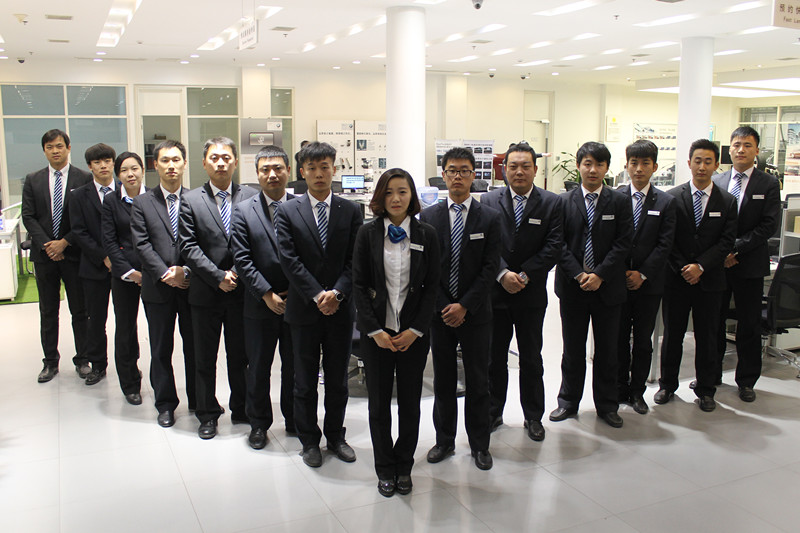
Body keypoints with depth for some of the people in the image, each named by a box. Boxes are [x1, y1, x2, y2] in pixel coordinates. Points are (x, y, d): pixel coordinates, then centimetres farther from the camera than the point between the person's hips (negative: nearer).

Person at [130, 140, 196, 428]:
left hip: (192, 285, 0)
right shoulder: (142, 203, 4)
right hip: (158, 288, 0)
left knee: (194, 347, 10)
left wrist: (186, 270, -15)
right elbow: (142, 245, -4)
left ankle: (197, 401, 25)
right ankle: (165, 404, 23)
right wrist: (165, 274, -14)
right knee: (161, 350, 10)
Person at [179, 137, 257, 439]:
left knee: (240, 356, 13)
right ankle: (207, 415, 26)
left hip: (242, 291, 0)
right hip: (206, 293, 0)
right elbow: (189, 247, -6)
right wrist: (218, 276, -14)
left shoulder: (251, 198, 1)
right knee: (205, 359, 11)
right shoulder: (191, 201, 1)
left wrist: (239, 274, -12)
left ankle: (241, 409, 29)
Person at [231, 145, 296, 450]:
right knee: (258, 367, 11)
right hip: (260, 306, 0)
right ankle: (258, 423, 28)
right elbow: (242, 259, -6)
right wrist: (267, 295, -12)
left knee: (295, 366, 12)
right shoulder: (243, 211, 0)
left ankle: (294, 420, 30)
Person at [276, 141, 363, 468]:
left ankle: (335, 436, 30)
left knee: (338, 380, 12)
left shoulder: (351, 211, 4)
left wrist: (337, 293, -16)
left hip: (340, 308, 1)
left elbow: (354, 260, -2)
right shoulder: (288, 212, 0)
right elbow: (289, 260, -8)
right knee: (305, 382, 10)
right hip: (304, 309, -1)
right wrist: (317, 296, -15)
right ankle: (309, 441, 26)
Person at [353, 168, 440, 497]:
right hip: (376, 333, 0)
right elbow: (359, 285, -2)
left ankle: (404, 467, 28)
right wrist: (375, 331, -9)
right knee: (379, 404, 8)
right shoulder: (367, 233, -1)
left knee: (410, 403, 9)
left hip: (413, 334, 0)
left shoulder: (426, 235, 1)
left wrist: (415, 330, -8)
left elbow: (432, 286, 0)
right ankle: (385, 469, 26)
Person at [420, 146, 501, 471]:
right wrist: (443, 306, -9)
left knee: (478, 382, 8)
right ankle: (444, 440, 26)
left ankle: (479, 445, 23)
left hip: (475, 314, -1)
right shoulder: (428, 217, 3)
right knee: (443, 380, 11)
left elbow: (490, 269, -6)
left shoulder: (490, 218, 0)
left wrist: (464, 306, -13)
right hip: (440, 312, 1)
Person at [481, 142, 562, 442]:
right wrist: (503, 274, -16)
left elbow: (554, 247, -7)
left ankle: (533, 417, 24)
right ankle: (493, 414, 26)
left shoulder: (551, 203, 0)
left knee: (531, 359, 10)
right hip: (495, 292, 1)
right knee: (495, 358, 11)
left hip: (532, 294, 0)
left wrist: (524, 275, -14)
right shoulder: (489, 201, 2)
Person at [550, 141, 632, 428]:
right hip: (572, 287, 0)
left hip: (607, 286, 0)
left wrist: (600, 275, -14)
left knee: (607, 350, 10)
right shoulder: (564, 201, 2)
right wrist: (578, 274, -13)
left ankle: (607, 405, 24)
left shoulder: (620, 202, 2)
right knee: (573, 349, 10)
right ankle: (568, 401, 25)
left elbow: (623, 244, -4)